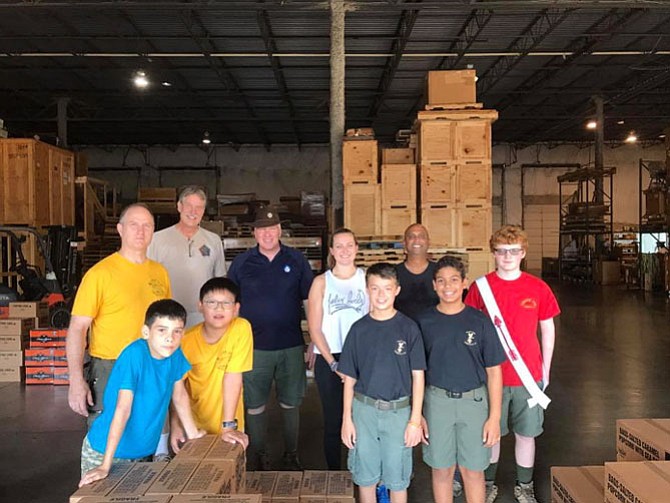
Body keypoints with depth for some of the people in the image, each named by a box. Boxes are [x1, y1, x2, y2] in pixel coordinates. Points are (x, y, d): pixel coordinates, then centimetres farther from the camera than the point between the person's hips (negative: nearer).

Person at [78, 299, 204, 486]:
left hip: (143, 450, 5)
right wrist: (105, 466, -28)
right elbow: (123, 409, -29)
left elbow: (180, 395, 6)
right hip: (104, 451, -5)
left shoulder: (175, 355, -8)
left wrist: (193, 434, 13)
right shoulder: (134, 355, -25)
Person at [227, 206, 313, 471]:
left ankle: (291, 455, 29)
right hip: (254, 346, 0)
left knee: (291, 402, 11)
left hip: (291, 346, 1)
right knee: (254, 404, 7)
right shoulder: (242, 262, 2)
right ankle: (259, 457, 25)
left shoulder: (296, 259, 3)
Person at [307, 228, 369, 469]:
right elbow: (315, 329, 1)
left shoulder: (368, 278, 4)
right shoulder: (321, 282, 4)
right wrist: (334, 364, -7)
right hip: (329, 360, 0)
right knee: (333, 422, 7)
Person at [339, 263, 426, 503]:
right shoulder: (359, 329, -2)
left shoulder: (408, 328, -6)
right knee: (365, 476, 13)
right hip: (364, 410, 1)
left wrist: (415, 420, -5)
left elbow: (417, 376, -3)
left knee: (397, 478, 11)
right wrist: (347, 418, 1)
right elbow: (349, 378, 3)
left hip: (399, 411, -1)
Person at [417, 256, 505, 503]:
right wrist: (418, 414, 0)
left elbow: (493, 371, -1)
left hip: (474, 401, 0)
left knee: (473, 469, 10)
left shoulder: (480, 321, -4)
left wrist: (494, 417, -4)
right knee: (442, 469, 12)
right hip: (437, 401, 1)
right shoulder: (424, 322, -2)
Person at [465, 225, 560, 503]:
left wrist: (545, 370, 7)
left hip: (529, 375, 1)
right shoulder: (480, 287, -5)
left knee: (526, 434, 13)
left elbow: (548, 330, 7)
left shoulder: (539, 288, -3)